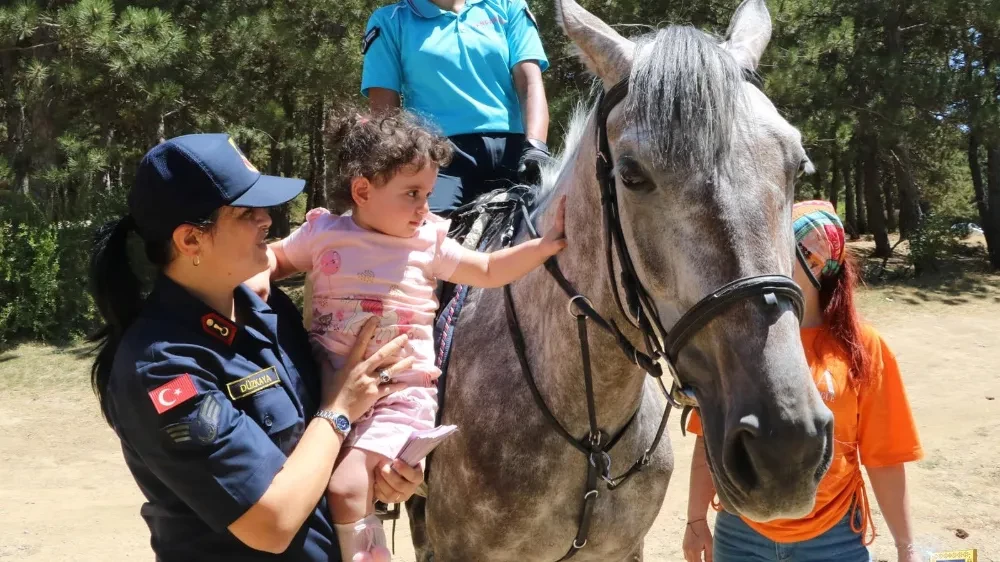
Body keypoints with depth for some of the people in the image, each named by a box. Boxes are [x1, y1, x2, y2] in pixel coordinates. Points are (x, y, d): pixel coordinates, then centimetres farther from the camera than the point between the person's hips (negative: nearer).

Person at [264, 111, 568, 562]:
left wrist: (546, 243, -1)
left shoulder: (429, 243, 3)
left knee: (346, 484, -21)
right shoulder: (324, 233, 2)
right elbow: (276, 258, 19)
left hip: (401, 393, -2)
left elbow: (489, 272, 11)